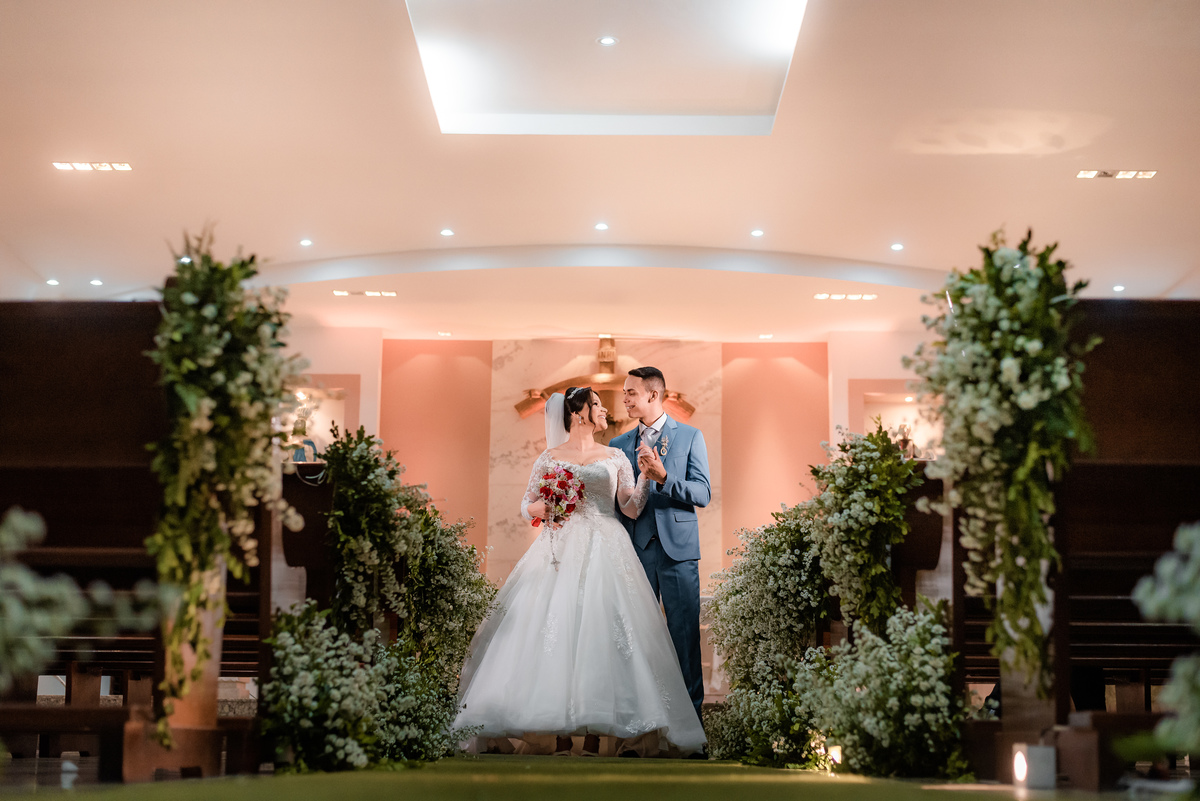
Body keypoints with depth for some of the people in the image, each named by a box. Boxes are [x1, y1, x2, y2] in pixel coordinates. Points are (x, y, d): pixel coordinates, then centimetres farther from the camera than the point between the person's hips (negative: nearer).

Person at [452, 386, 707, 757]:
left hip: (604, 555, 1)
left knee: (599, 635, -9)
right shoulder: (550, 458, 12)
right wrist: (545, 506, -8)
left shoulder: (615, 458, 14)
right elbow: (527, 506, 12)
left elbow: (631, 507, 6)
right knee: (557, 633, -9)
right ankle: (561, 737, -5)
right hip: (561, 552, -1)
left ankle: (594, 734, -7)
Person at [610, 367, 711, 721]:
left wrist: (663, 478, -18)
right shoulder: (619, 444, 14)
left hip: (677, 548, -3)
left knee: (684, 631, -2)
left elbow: (703, 494, -3)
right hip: (635, 548, 3)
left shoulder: (689, 436, 4)